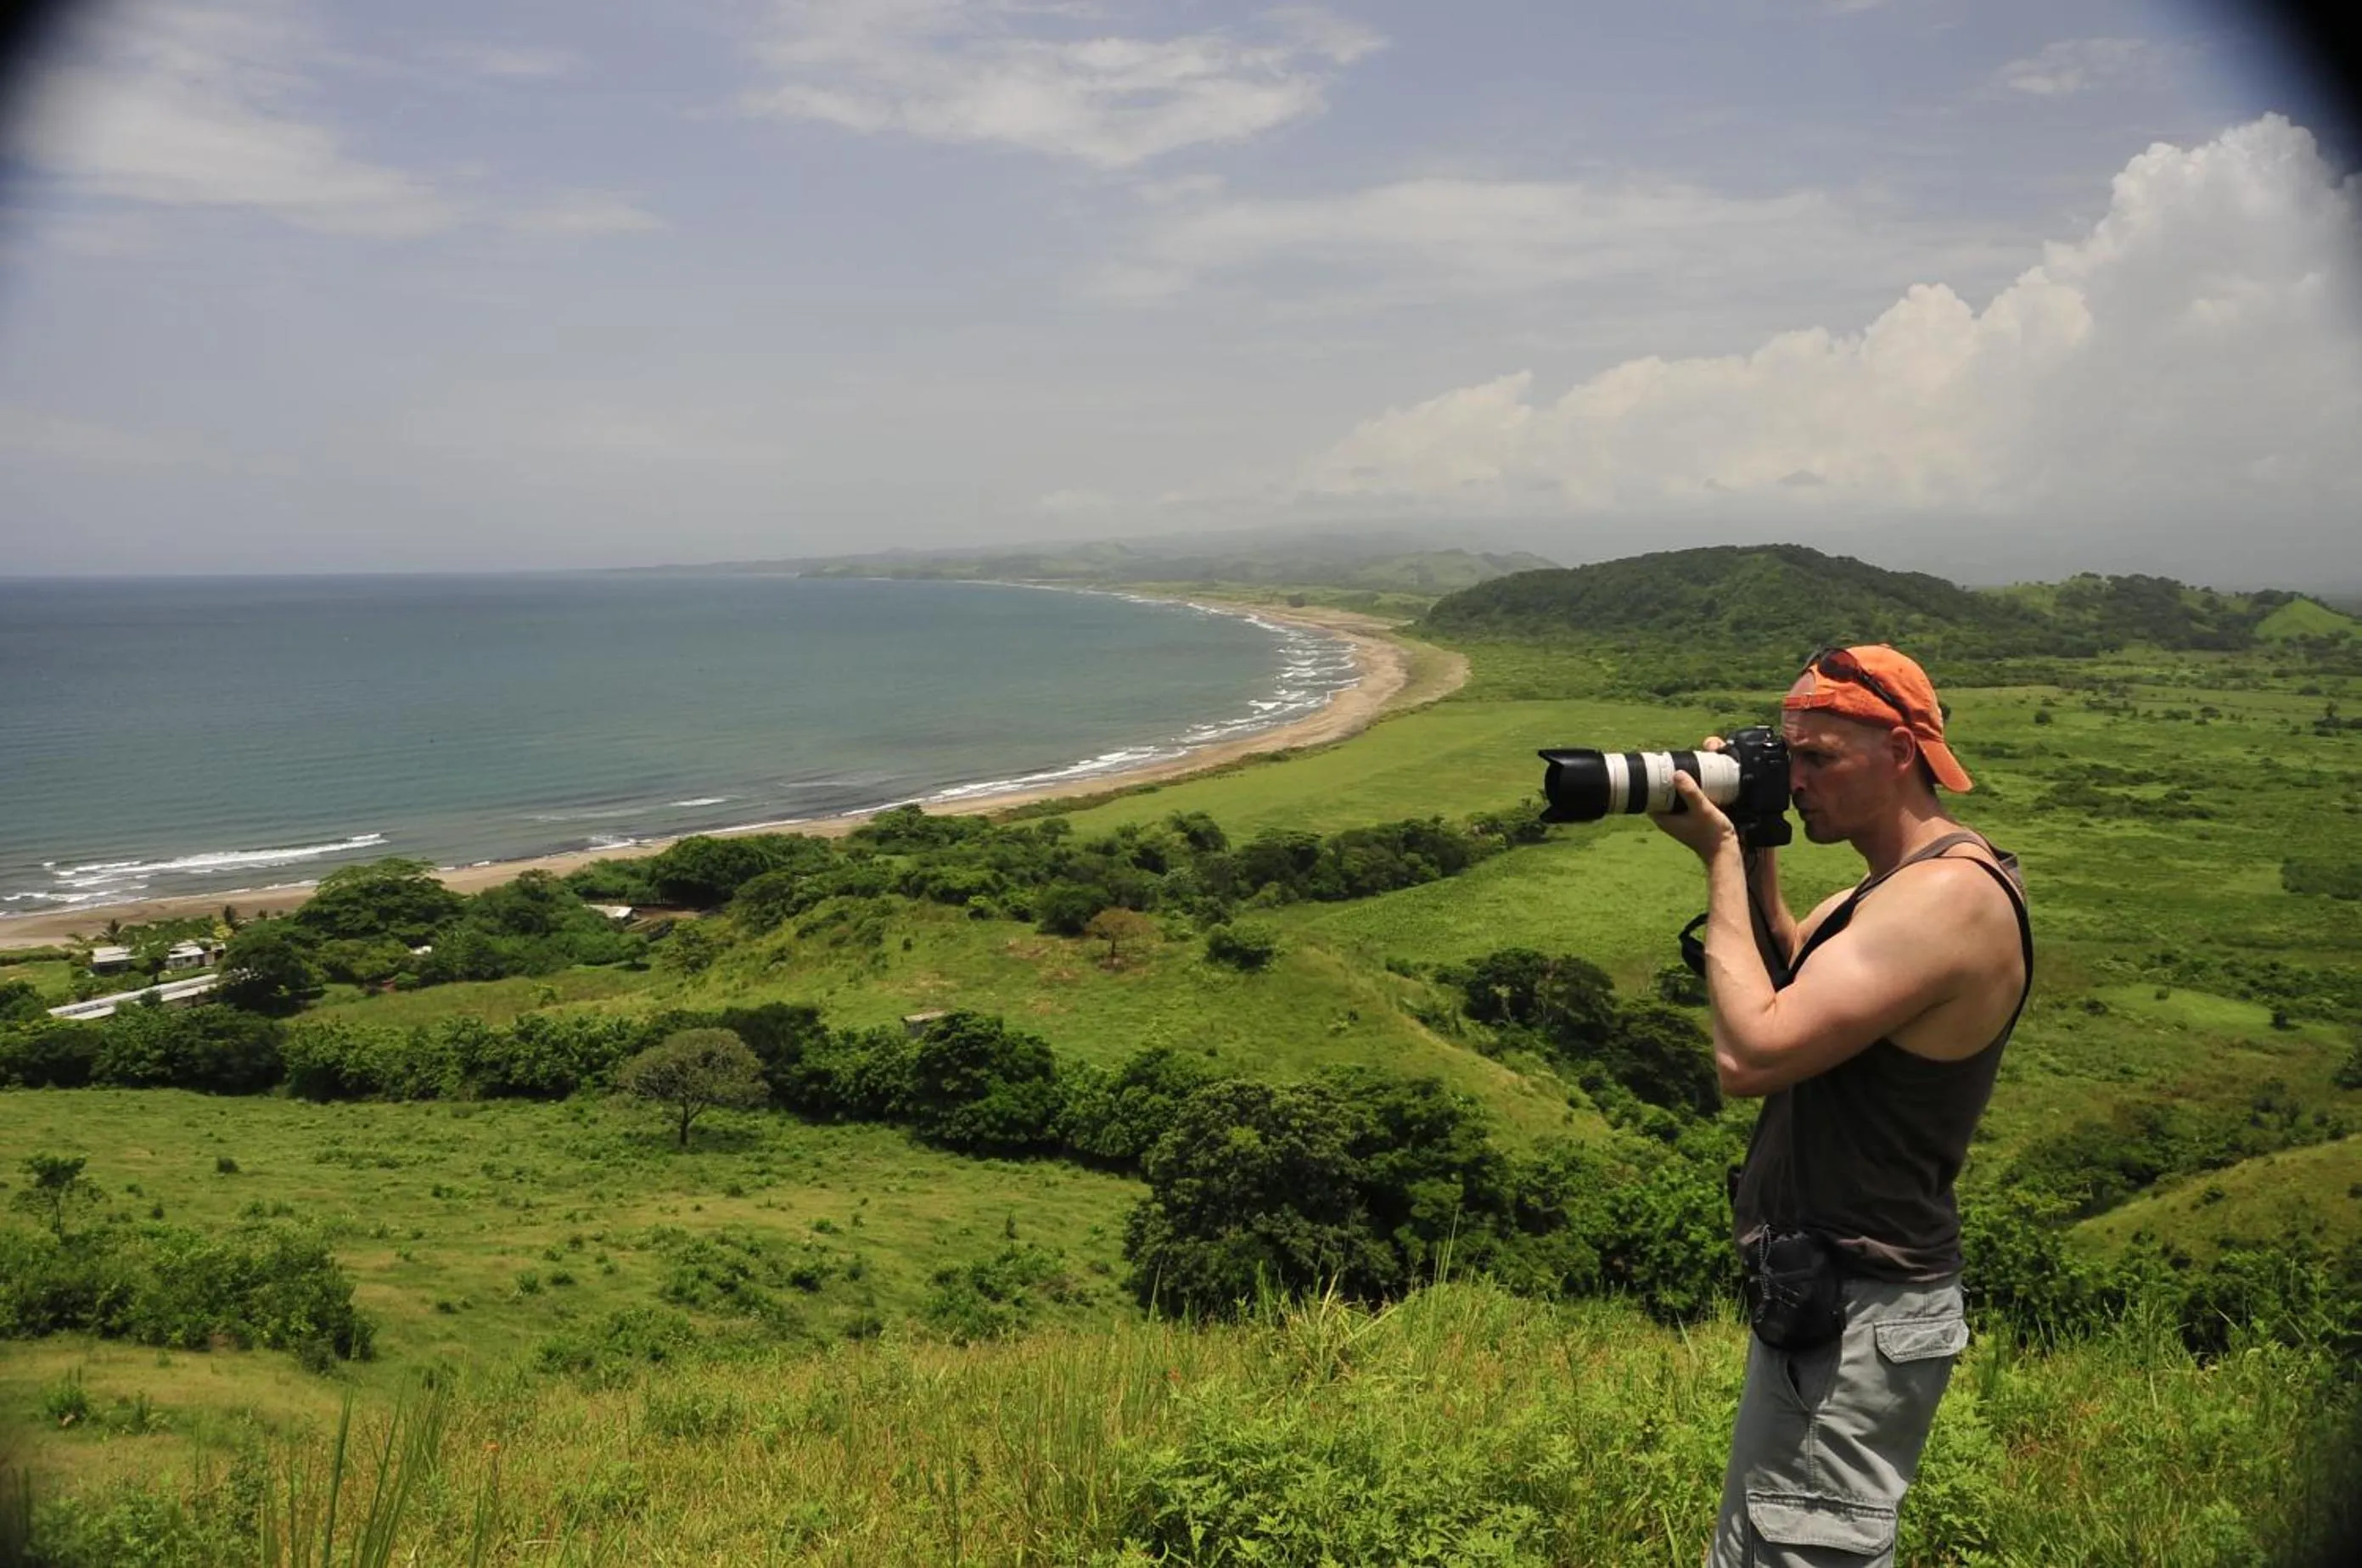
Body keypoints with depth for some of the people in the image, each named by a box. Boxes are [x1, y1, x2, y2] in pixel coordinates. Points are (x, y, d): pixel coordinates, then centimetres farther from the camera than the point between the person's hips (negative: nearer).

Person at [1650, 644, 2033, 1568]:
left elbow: (1750, 1056, -28)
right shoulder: (1903, 884, 10)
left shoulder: (1949, 896, -23)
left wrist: (1721, 859, -18)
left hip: (1860, 1317, -10)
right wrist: (1752, 859, 4)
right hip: (1823, 1292, 10)